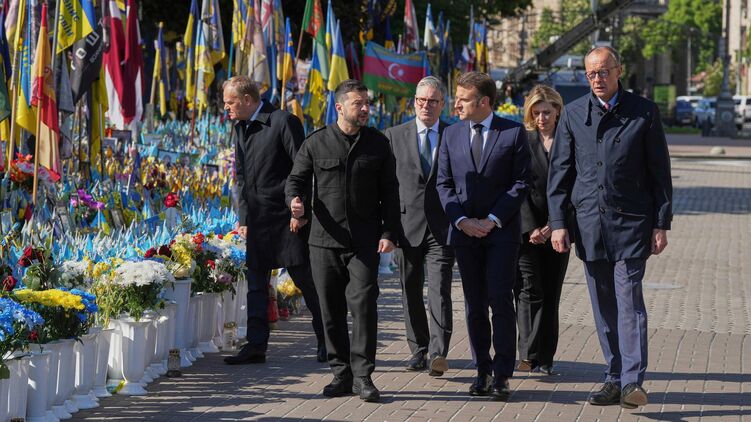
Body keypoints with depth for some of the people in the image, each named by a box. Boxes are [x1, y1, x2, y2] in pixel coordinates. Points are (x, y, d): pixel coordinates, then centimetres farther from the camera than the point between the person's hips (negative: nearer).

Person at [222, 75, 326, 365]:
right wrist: (243, 217, 9)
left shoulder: (283, 122, -11)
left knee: (307, 281, 0)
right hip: (257, 221, 7)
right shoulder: (240, 128, 12)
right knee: (256, 284, 5)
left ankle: (327, 342, 11)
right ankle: (256, 346, 8)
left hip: (287, 219, -7)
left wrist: (300, 212, -16)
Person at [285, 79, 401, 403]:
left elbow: (389, 191, 8)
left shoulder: (378, 143, 6)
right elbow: (296, 178, 8)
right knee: (331, 309, 5)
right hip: (325, 240, 1)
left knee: (363, 303, -12)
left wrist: (389, 233, -1)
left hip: (365, 242, -1)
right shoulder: (316, 143, 4)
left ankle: (362, 376, -8)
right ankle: (341, 373, 15)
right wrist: (295, 200, -15)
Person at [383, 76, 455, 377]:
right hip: (407, 225, 2)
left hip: (442, 227, -2)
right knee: (411, 293, 8)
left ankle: (438, 353, -18)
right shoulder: (395, 136, 7)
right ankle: (418, 349, 20)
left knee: (440, 291, -12)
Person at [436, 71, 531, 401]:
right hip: (464, 231, 4)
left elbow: (522, 182, -4)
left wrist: (493, 220, -11)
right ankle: (483, 372, 12)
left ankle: (502, 376, -6)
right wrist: (461, 220, -5)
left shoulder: (513, 133, -1)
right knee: (474, 305, 6)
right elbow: (443, 183, 9)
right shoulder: (451, 134, 10)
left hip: (501, 230, -4)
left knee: (500, 300, -9)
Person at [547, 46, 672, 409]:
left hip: (631, 223, -3)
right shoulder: (573, 114, 8)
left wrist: (661, 224, -1)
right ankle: (614, 379, 14)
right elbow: (560, 170, 9)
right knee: (603, 307, 7)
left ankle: (633, 382, -14)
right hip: (590, 223, 3)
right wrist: (558, 222, 2)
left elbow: (659, 171, 3)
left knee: (629, 301, -11)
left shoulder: (644, 112, 2)